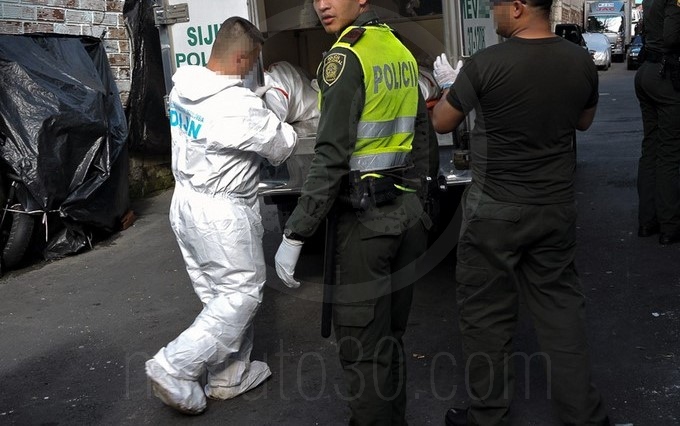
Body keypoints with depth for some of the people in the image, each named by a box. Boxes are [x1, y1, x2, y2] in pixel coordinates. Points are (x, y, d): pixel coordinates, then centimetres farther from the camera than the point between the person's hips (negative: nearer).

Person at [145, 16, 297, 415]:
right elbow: (284, 147, -8)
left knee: (217, 293, 17)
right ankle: (174, 367, 3)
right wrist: (275, 118, 11)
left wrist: (258, 105, 10)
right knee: (243, 292, 4)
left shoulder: (182, 87, 1)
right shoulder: (242, 106, -23)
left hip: (186, 203, 9)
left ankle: (229, 374, 28)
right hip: (222, 213, -9)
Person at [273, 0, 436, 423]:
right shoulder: (401, 50, 12)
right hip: (409, 212, 8)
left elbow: (331, 158, -20)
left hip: (365, 217, -8)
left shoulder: (346, 56, -12)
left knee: (360, 344, 2)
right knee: (390, 336, 18)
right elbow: (425, 139, 17)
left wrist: (294, 235, -17)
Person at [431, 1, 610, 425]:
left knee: (487, 314, 9)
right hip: (558, 208, 5)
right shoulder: (581, 62, -3)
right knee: (561, 309, 15)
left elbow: (442, 123, -2)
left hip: (496, 211, -5)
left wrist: (449, 84, 16)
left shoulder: (486, 64, -18)